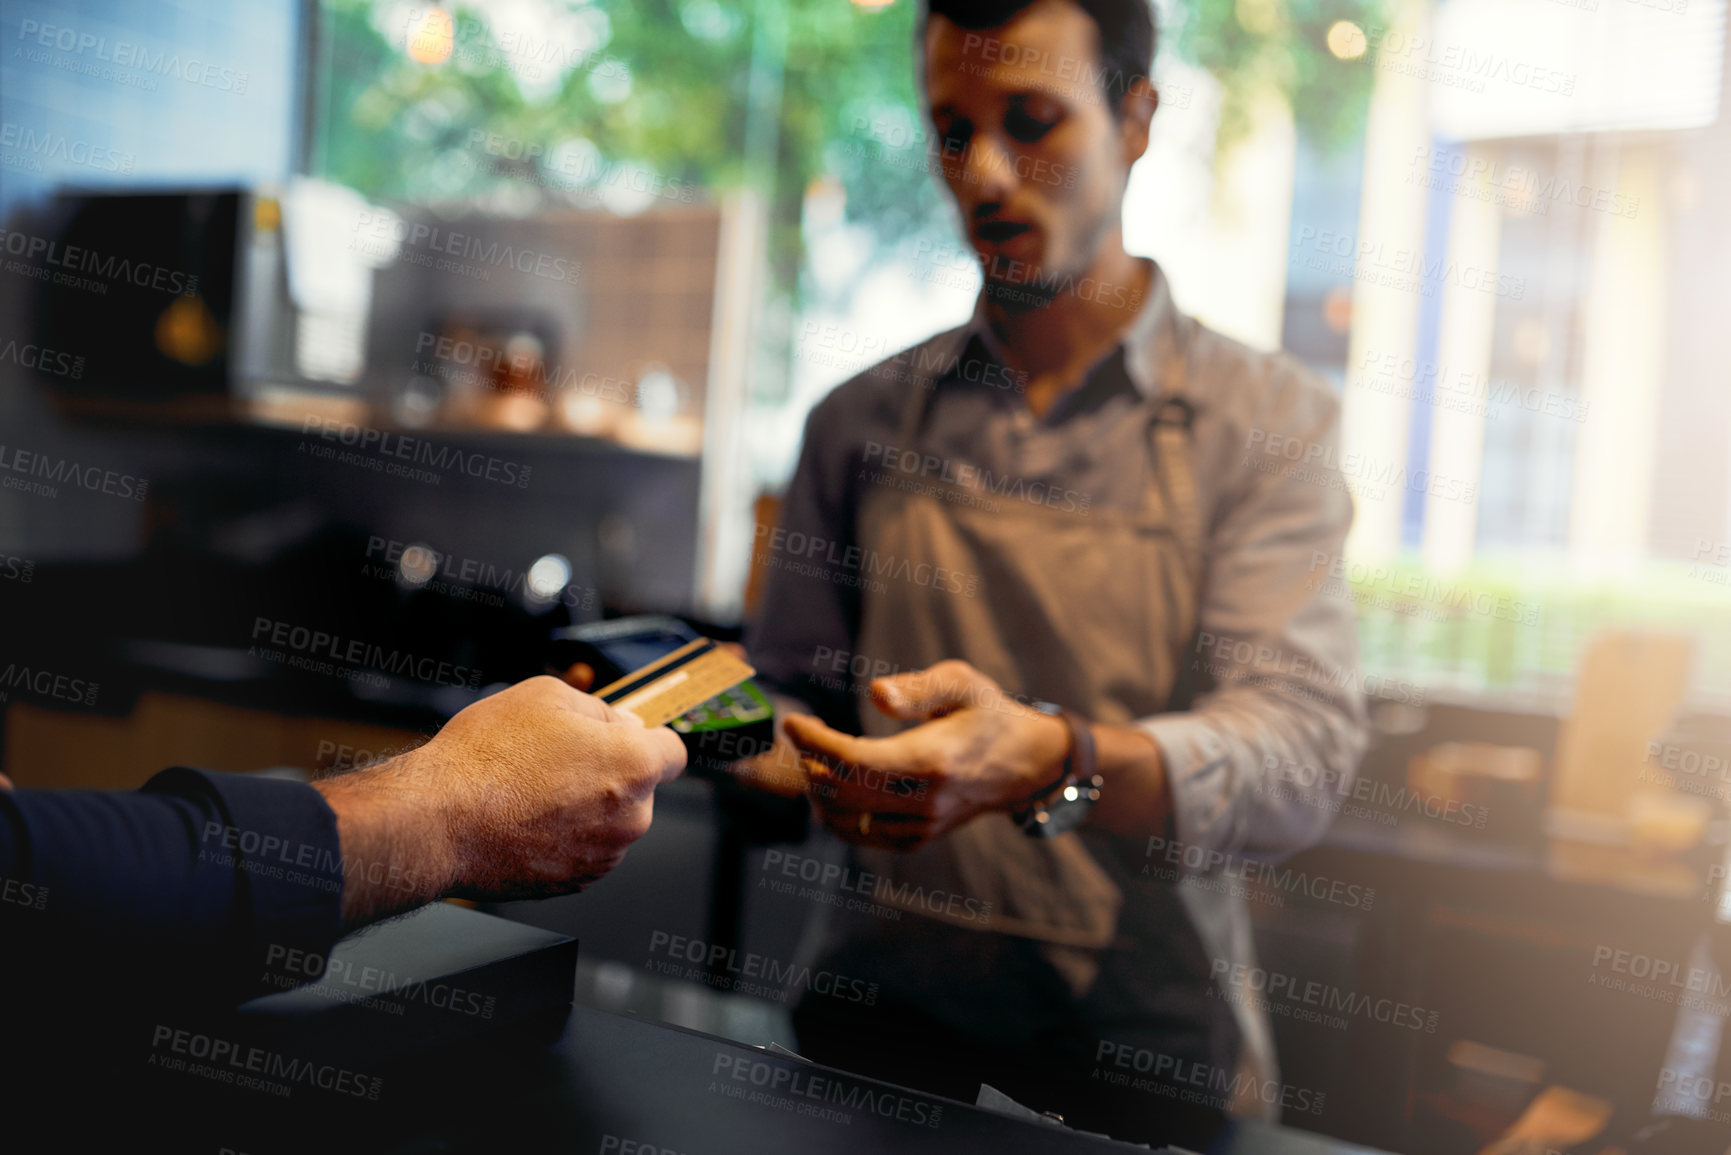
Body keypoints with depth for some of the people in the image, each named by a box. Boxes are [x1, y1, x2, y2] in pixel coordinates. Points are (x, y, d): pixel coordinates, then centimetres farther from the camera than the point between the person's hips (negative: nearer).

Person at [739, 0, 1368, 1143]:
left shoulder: (1270, 417, 0)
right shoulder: (861, 419, 10)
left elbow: (1303, 746, -13)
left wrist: (1051, 762, -31)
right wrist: (791, 754, -7)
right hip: (878, 1016, 1)